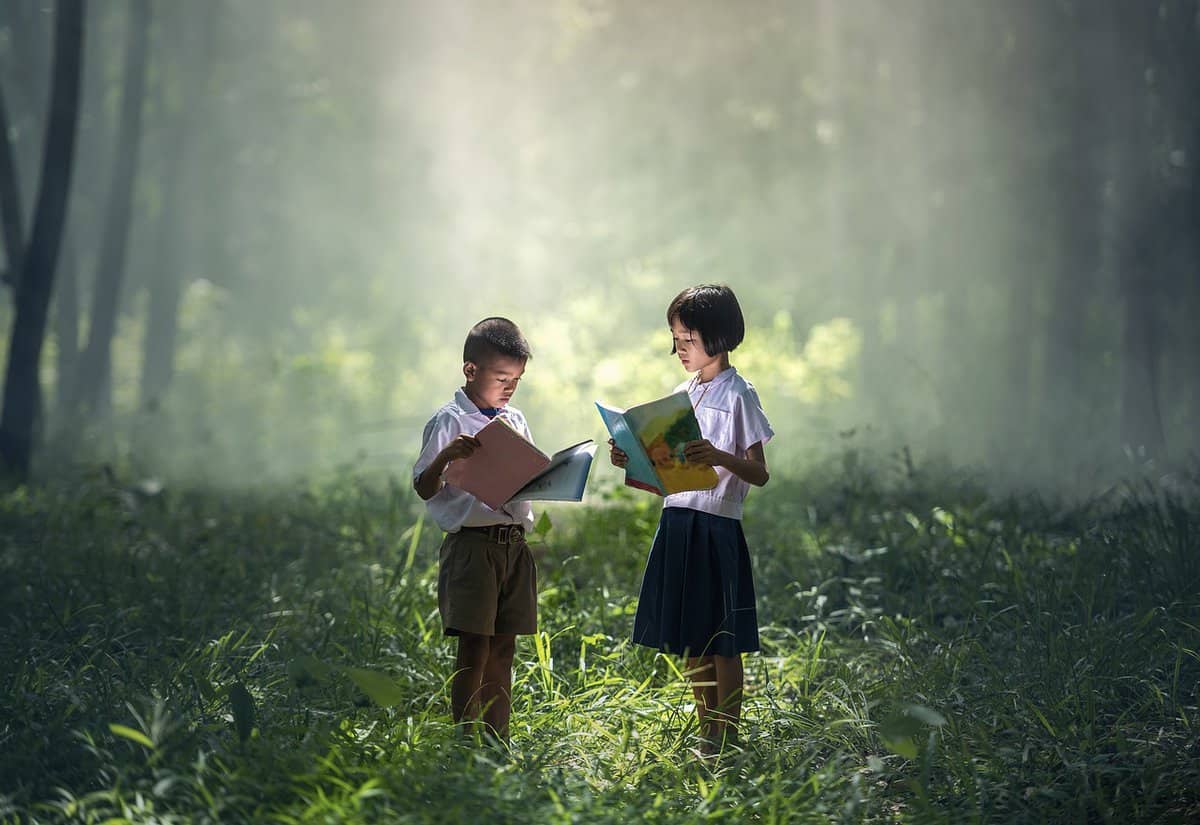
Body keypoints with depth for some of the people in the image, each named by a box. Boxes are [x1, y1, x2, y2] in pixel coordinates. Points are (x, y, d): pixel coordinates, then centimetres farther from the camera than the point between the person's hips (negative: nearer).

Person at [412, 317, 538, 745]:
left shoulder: (515, 420, 14)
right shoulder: (450, 421, -6)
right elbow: (424, 489, -7)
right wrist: (445, 456, -25)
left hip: (514, 544, 6)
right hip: (472, 544, -6)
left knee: (502, 649, 9)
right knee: (474, 647, -7)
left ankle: (498, 742, 13)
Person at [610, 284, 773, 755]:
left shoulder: (737, 395, -7)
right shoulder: (682, 395, 14)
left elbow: (760, 474, -13)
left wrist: (720, 458, -30)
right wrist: (632, 462, 1)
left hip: (716, 526, -7)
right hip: (676, 522, 7)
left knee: (721, 641, -1)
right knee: (690, 641, 12)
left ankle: (726, 739, 6)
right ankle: (707, 734, 21)